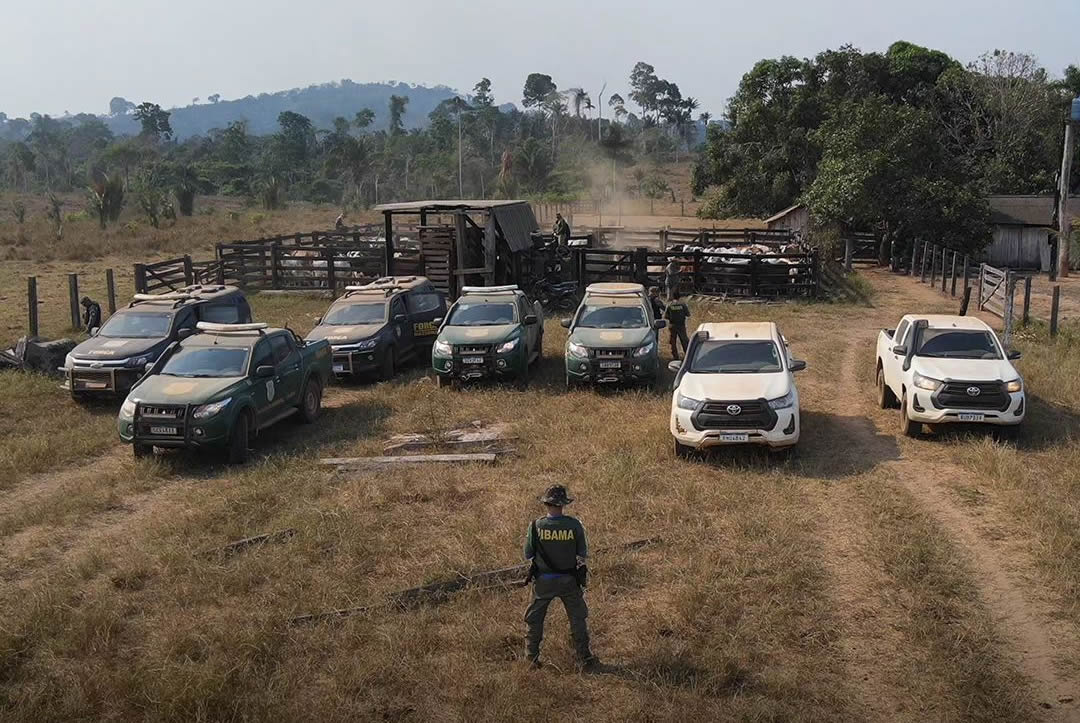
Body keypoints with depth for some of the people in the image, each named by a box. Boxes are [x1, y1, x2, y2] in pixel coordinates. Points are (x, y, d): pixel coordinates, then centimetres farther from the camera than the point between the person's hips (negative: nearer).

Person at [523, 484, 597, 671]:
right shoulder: (574, 525, -16)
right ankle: (586, 658, 21)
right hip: (568, 580, 0)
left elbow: (528, 555, -6)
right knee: (578, 619, 17)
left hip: (543, 580, 0)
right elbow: (583, 554, -6)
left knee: (535, 620, 18)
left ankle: (532, 658, 24)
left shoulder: (536, 526, -17)